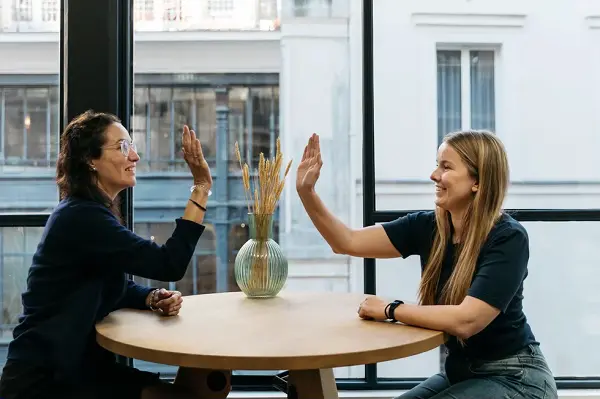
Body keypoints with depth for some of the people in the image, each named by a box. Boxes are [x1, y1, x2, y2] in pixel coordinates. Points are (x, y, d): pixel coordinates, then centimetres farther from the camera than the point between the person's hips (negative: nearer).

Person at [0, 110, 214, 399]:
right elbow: (168, 264, -26)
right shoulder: (82, 217, -22)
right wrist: (202, 186, -25)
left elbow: (119, 286, 15)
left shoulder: (93, 212, 10)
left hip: (80, 364, 9)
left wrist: (155, 298, -7)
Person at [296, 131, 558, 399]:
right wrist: (306, 192, -16)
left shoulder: (508, 238, -22)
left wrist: (390, 310, -20)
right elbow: (348, 242, -5)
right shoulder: (427, 227, -5)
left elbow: (465, 320, -30)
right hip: (461, 371, 6)